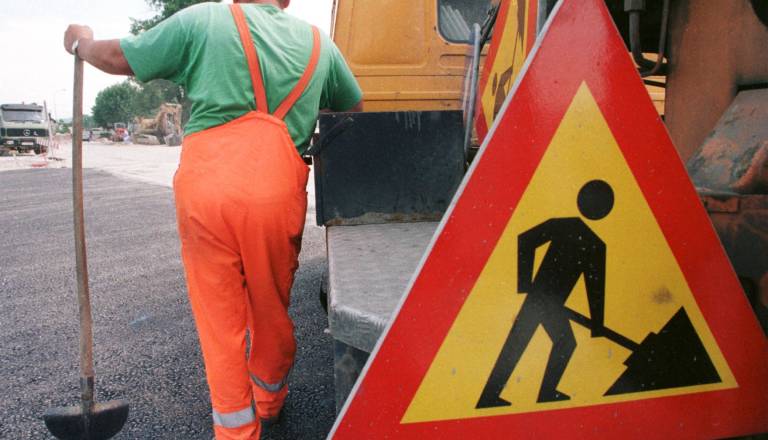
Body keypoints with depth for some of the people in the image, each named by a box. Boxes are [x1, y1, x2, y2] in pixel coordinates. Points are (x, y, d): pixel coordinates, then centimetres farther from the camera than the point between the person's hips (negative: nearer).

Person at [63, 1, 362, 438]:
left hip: (205, 184, -1)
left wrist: (80, 42, 34)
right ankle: (269, 400, 42)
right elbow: (355, 108, 26)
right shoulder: (318, 42, 14)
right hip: (277, 190, 2)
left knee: (219, 317, 11)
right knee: (272, 308, 20)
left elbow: (118, 58, 12)